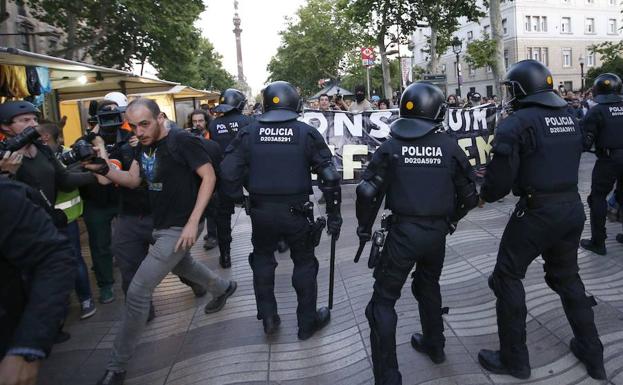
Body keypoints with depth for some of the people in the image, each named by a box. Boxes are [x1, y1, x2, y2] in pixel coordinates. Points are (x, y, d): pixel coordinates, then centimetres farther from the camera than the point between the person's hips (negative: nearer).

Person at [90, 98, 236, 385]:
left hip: (180, 228, -9)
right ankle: (223, 288, 59)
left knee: (137, 291, -9)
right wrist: (105, 168, -15)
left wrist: (193, 221, -24)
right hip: (161, 225, 9)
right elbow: (133, 180, 5)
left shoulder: (182, 141, -19)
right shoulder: (144, 145, 5)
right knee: (181, 265, 32)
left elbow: (209, 176, -20)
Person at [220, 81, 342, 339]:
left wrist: (238, 197, 11)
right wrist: (334, 213, 1)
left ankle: (268, 318, 28)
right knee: (304, 263, 15)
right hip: (296, 212, -1)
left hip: (261, 212, 2)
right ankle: (307, 323, 26)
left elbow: (228, 172, -6)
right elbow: (329, 175, -7)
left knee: (262, 259, 22)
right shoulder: (307, 133, -5)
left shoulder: (249, 133, -2)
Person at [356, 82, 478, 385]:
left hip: (403, 231, -4)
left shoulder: (392, 146, -6)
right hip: (437, 232, 4)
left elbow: (368, 192, -11)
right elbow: (469, 195, 6)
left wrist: (364, 226, 4)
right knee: (428, 285, 28)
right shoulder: (449, 146, 0)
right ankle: (434, 345, 46)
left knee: (384, 300, 5)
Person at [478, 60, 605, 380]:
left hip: (537, 211, -7)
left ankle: (514, 359, 15)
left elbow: (501, 175, -17)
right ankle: (591, 353, 34)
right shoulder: (569, 118, 9)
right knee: (567, 277, 23)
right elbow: (569, 162, 15)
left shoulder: (517, 122, -14)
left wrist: (486, 195, 4)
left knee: (507, 278, 7)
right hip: (573, 207, 8)